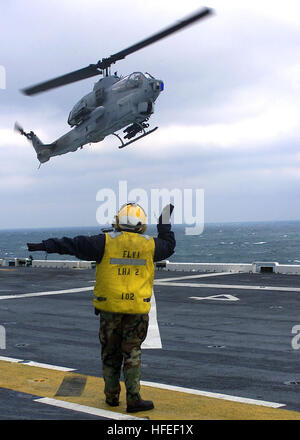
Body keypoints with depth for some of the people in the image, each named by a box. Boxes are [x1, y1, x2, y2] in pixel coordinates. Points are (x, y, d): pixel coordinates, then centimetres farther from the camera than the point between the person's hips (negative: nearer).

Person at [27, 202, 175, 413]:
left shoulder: (106, 242, -6)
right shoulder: (149, 245, -1)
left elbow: (76, 245, -7)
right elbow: (168, 246, 19)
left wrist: (46, 245, -2)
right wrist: (165, 224, 31)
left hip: (109, 307, 0)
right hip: (137, 308, 0)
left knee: (110, 352, 13)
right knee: (132, 353, 6)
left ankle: (112, 396, 22)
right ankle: (133, 398, 1)